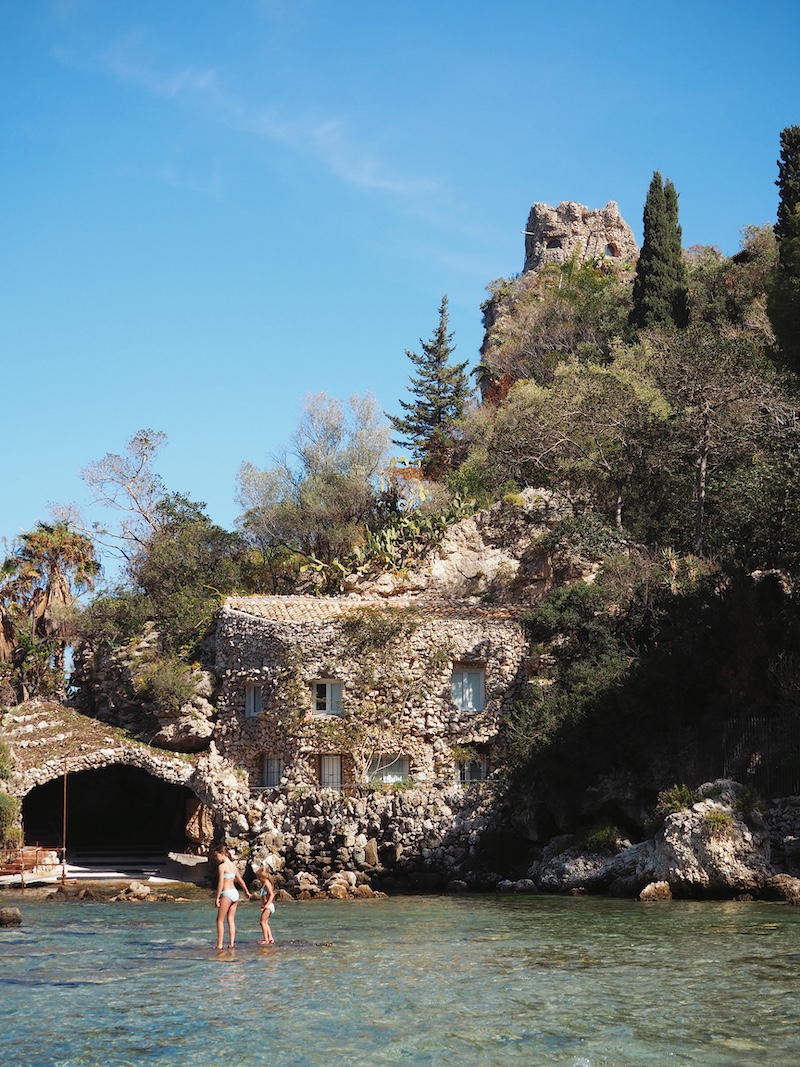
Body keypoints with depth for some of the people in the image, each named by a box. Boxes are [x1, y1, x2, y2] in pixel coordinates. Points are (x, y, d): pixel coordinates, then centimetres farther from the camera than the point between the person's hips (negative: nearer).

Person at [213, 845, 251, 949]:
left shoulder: (221, 866, -11)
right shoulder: (233, 865, 13)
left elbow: (220, 883, -16)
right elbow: (240, 880, 23)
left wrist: (217, 898, -13)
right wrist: (247, 891, 34)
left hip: (227, 893, -8)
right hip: (235, 893, 8)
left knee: (220, 920, 0)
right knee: (231, 920, 9)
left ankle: (219, 945, -3)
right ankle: (232, 943, 4)